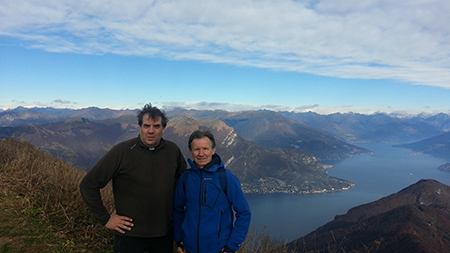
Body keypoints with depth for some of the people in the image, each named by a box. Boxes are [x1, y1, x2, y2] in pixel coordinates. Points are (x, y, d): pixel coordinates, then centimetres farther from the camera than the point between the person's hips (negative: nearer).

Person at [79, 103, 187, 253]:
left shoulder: (173, 150, -3)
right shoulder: (122, 151, -14)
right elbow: (88, 185, -10)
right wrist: (105, 219, -8)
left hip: (165, 232, 4)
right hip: (130, 234, -3)